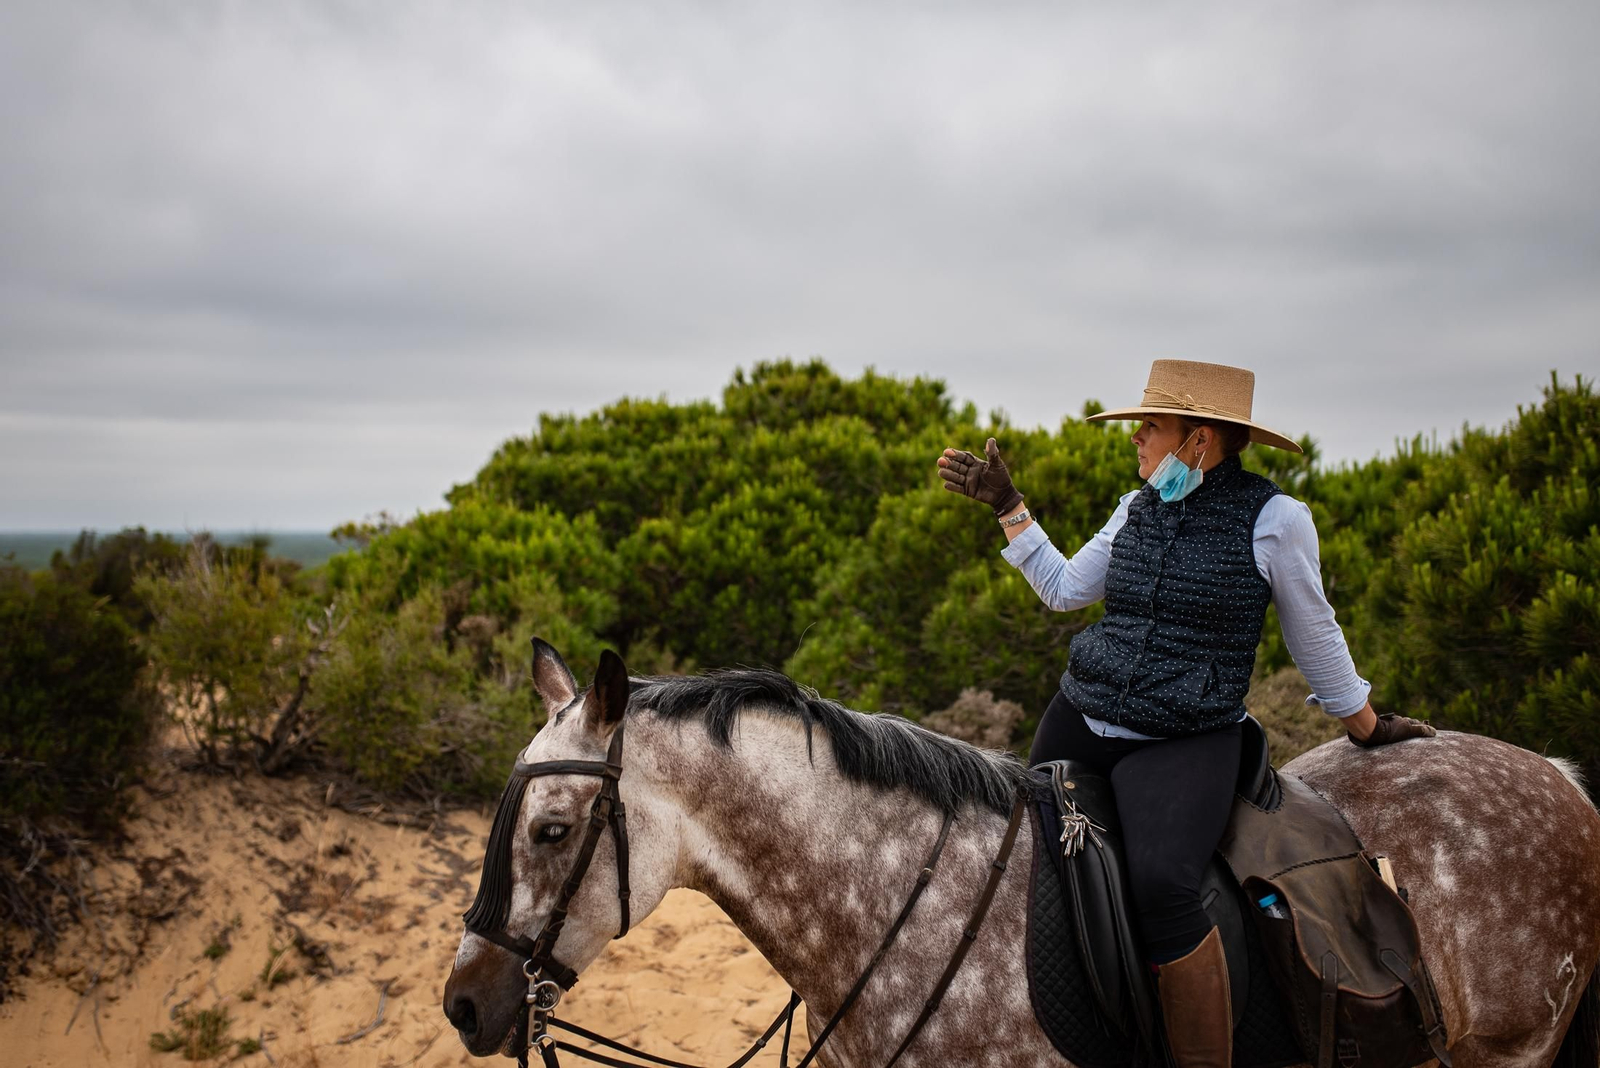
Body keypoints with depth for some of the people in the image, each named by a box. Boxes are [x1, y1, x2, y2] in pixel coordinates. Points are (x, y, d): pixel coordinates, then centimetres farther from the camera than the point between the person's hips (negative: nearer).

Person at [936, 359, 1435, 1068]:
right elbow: (1064, 590, 17)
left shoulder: (1274, 518, -9)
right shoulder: (1137, 510, 7)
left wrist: (1368, 729, 13)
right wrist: (1004, 504, 14)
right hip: (1079, 716, 6)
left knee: (1160, 882, -31)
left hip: (1186, 743, -6)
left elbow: (1315, 641, 4)